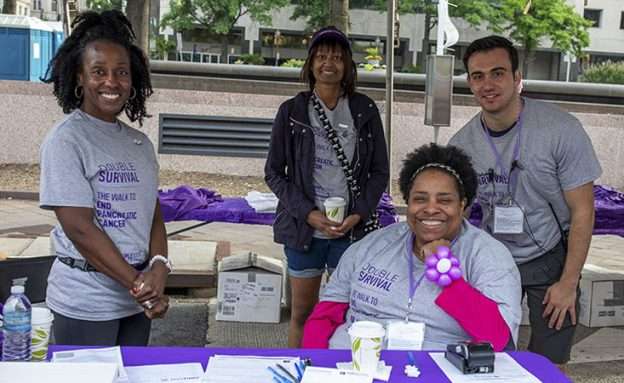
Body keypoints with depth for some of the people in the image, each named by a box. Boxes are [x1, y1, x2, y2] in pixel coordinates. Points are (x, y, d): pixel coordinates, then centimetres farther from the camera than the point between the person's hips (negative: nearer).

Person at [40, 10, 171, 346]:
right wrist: (138, 284, -15)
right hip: (85, 304, -6)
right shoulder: (66, 139, -11)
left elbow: (154, 216, 7)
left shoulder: (140, 143, 9)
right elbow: (79, 227, -16)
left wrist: (158, 267, -12)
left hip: (137, 300, 6)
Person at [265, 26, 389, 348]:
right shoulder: (292, 111, 1)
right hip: (304, 228, 0)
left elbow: (380, 172, 6)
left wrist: (359, 214, -9)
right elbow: (274, 173, 1)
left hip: (352, 229, 0)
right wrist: (308, 213, -11)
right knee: (302, 313, 9)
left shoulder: (365, 111, 3)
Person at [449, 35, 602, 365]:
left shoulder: (561, 130, -19)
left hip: (550, 260, -2)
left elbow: (582, 211, -13)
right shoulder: (461, 144, -9)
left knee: (548, 366, 3)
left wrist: (569, 283, -11)